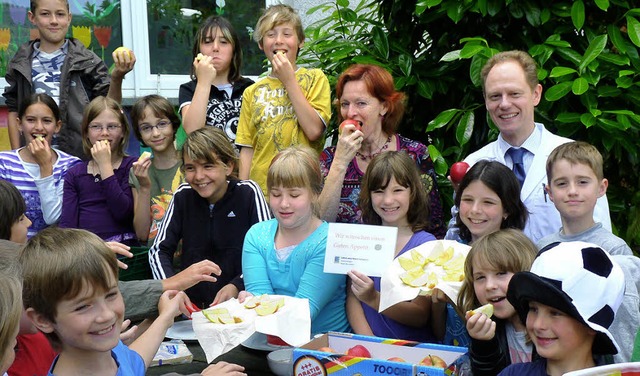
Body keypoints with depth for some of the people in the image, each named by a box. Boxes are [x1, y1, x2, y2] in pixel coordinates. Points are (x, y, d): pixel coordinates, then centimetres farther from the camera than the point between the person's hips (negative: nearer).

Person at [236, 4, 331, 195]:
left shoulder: (315, 78, 3)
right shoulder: (252, 92, 10)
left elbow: (314, 131, -11)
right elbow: (247, 150, 8)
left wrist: (289, 80, -7)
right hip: (262, 190, 2)